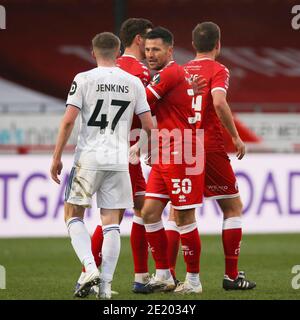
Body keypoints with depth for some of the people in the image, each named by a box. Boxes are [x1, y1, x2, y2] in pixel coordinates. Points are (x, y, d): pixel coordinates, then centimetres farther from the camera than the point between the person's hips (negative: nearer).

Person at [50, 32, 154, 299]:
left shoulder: (84, 80, -3)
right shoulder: (134, 82, 5)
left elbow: (68, 121, -8)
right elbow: (148, 125, 6)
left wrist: (57, 157, -1)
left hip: (88, 159, -2)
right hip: (119, 160, 2)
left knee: (73, 214, 11)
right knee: (111, 222, 5)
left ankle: (90, 268, -7)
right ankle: (106, 285, 0)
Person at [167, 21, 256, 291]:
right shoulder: (218, 70, -5)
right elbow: (218, 102, -22)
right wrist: (236, 137, -14)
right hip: (210, 147, -5)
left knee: (177, 212, 12)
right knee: (233, 206, 8)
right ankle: (232, 275, 3)